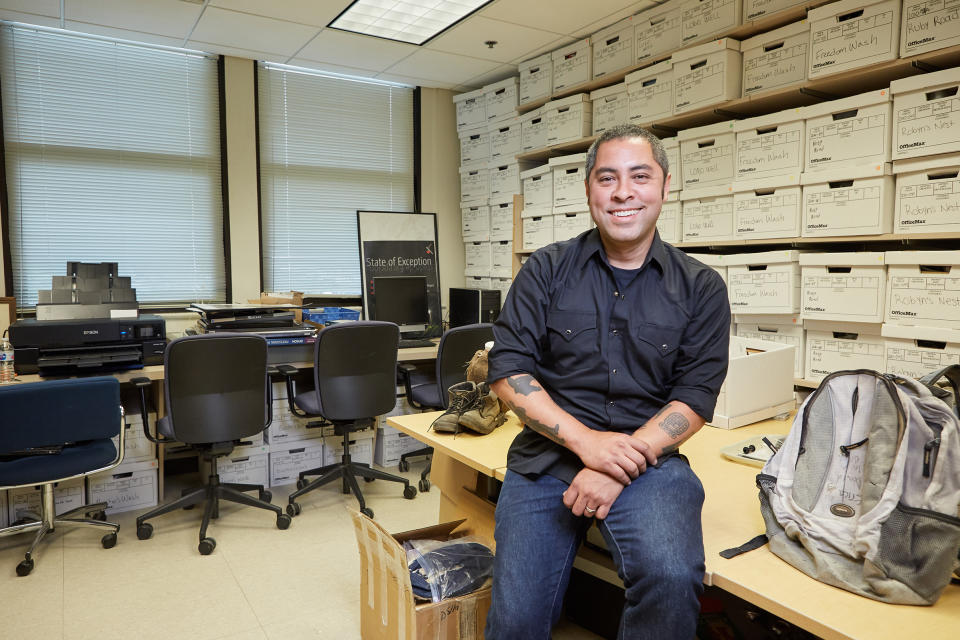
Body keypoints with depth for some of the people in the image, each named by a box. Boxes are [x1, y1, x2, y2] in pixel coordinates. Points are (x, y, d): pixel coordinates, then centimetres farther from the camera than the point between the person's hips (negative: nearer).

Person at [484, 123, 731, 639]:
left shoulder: (701, 288, 4)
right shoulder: (546, 271, 4)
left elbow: (695, 396, -2)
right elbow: (508, 371, -3)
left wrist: (625, 464, -17)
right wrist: (585, 440, -15)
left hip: (647, 457, 0)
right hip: (547, 456, 1)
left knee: (672, 579, -29)